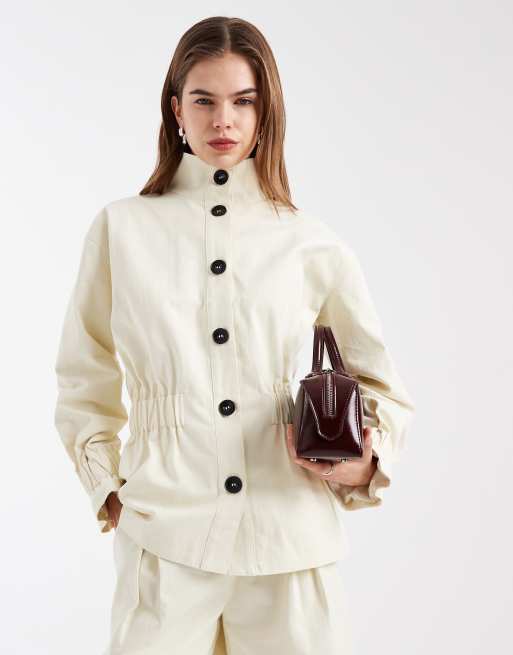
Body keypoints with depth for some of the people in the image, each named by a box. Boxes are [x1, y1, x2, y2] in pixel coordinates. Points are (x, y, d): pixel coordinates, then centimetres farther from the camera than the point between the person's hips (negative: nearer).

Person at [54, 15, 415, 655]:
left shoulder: (314, 244, 3)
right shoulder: (121, 228, 3)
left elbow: (382, 382, 15)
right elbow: (83, 385, 11)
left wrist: (366, 462, -2)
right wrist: (110, 491, 3)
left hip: (290, 535, 1)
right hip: (162, 534, 0)